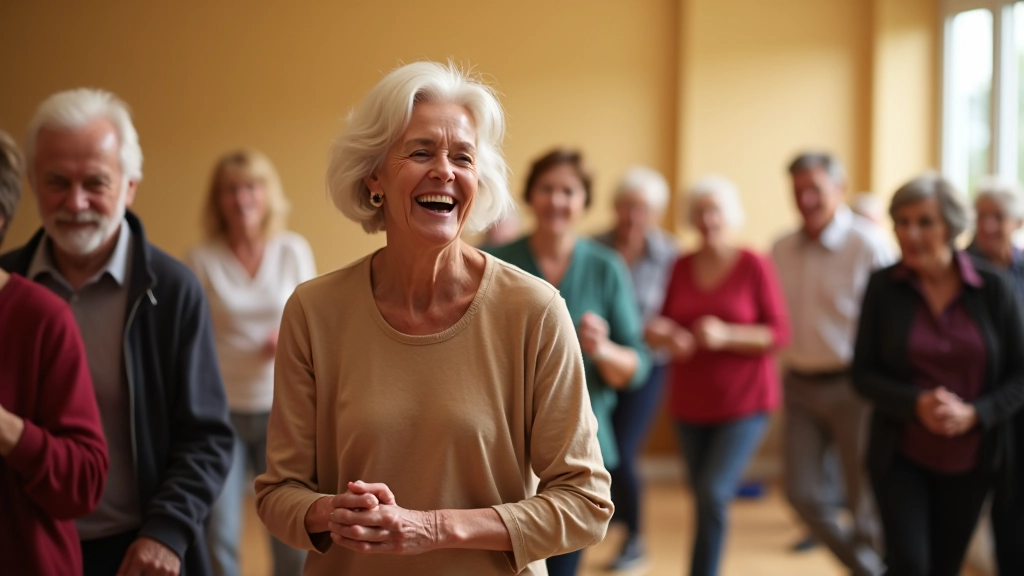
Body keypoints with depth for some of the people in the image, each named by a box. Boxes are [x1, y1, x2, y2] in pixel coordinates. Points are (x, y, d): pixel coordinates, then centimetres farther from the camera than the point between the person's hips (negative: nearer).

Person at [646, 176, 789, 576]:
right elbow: (663, 325, 10)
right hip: (690, 404, 4)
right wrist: (661, 334, -13)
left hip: (745, 402, -4)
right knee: (705, 499, 9)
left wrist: (726, 335, -22)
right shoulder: (682, 268, 3)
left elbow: (779, 333, -9)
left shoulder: (754, 266, -8)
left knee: (713, 494, -16)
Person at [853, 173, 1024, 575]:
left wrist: (974, 413, -19)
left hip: (971, 458, 1)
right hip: (902, 455, -1)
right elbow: (863, 373, -4)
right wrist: (916, 404, -21)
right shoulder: (883, 287, -7)